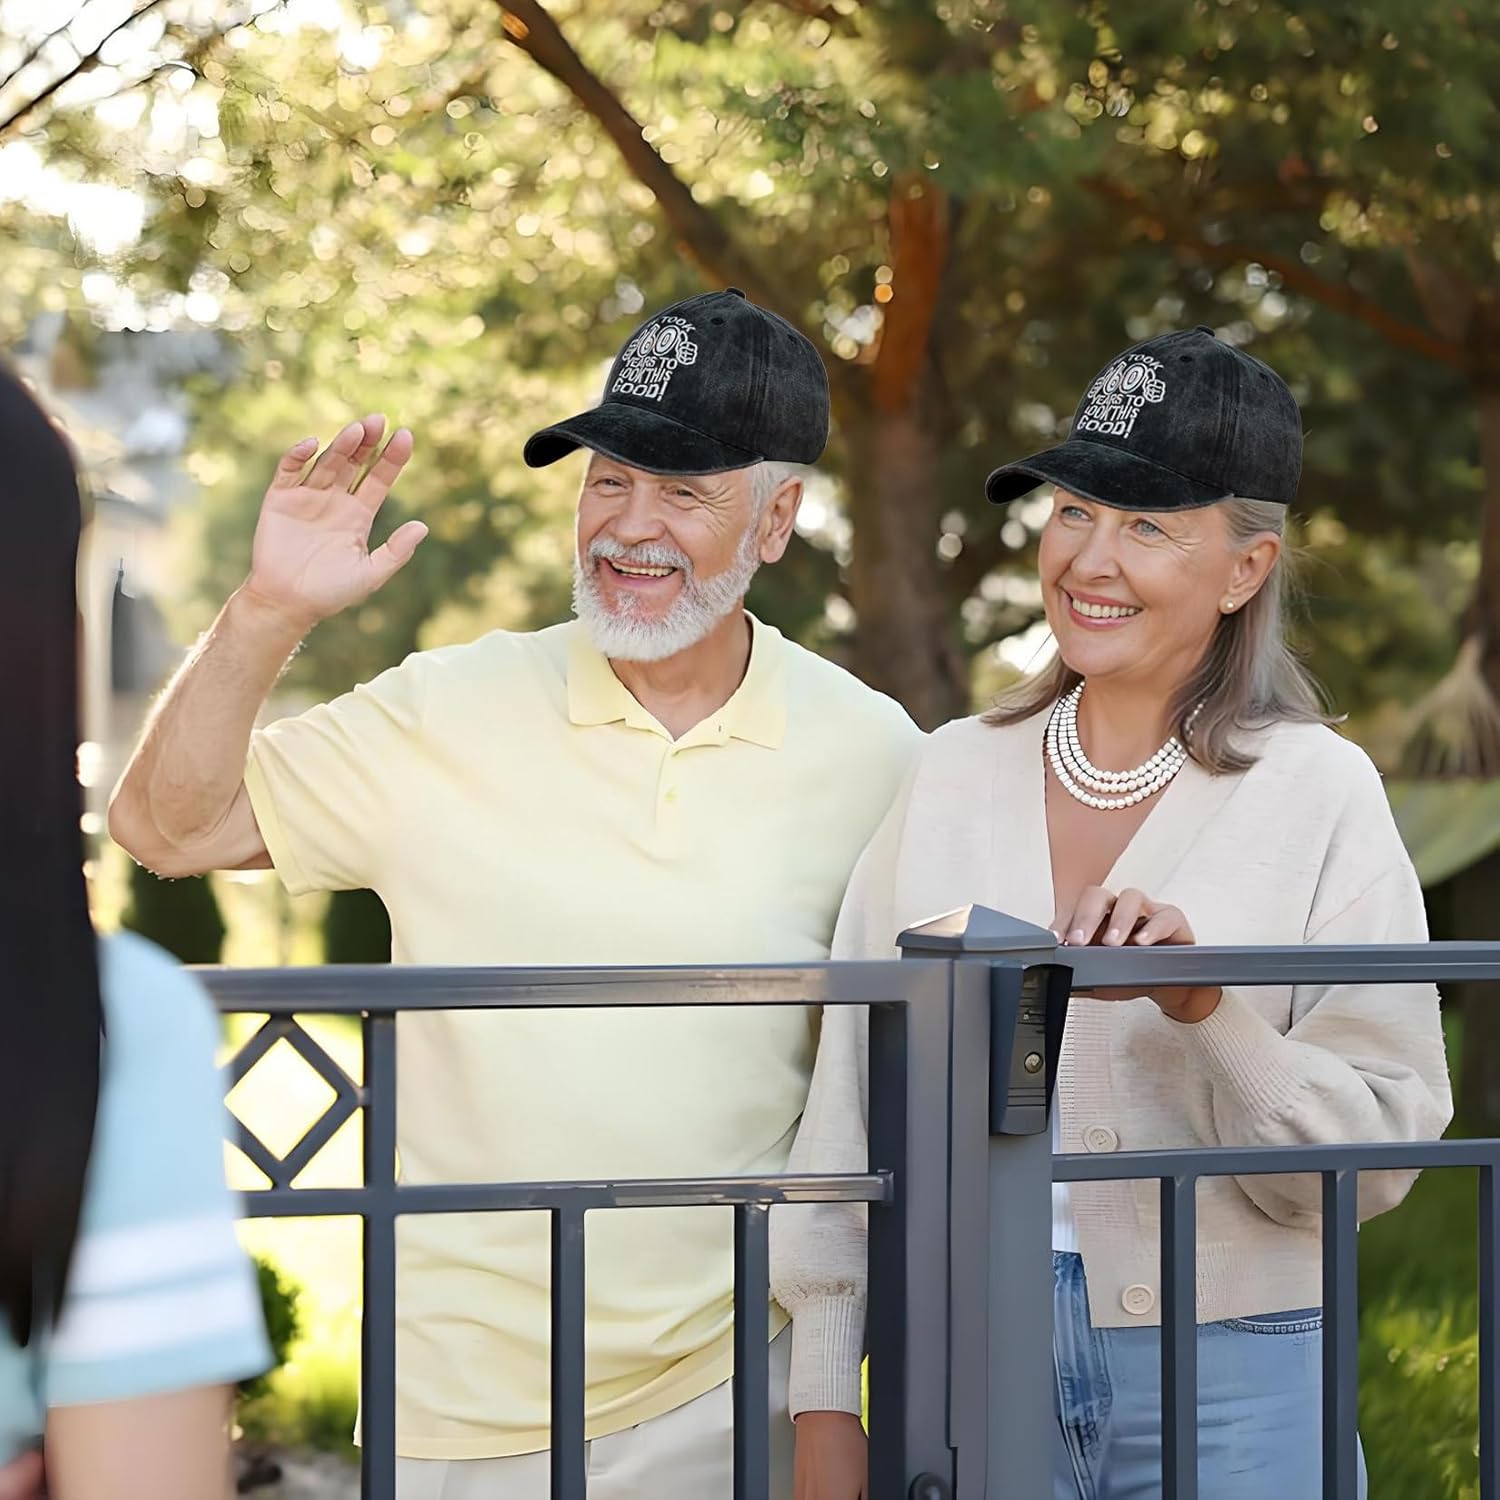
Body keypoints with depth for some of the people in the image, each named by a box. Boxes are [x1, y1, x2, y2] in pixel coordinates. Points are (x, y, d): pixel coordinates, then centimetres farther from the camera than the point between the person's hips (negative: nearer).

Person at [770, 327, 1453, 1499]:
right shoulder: (954, 775, 4)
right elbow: (853, 1100, 5)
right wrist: (826, 1400, 4)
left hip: (1226, 1378, -2)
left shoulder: (1318, 794, -4)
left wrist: (1208, 1013, -21)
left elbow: (1382, 1152, -7)